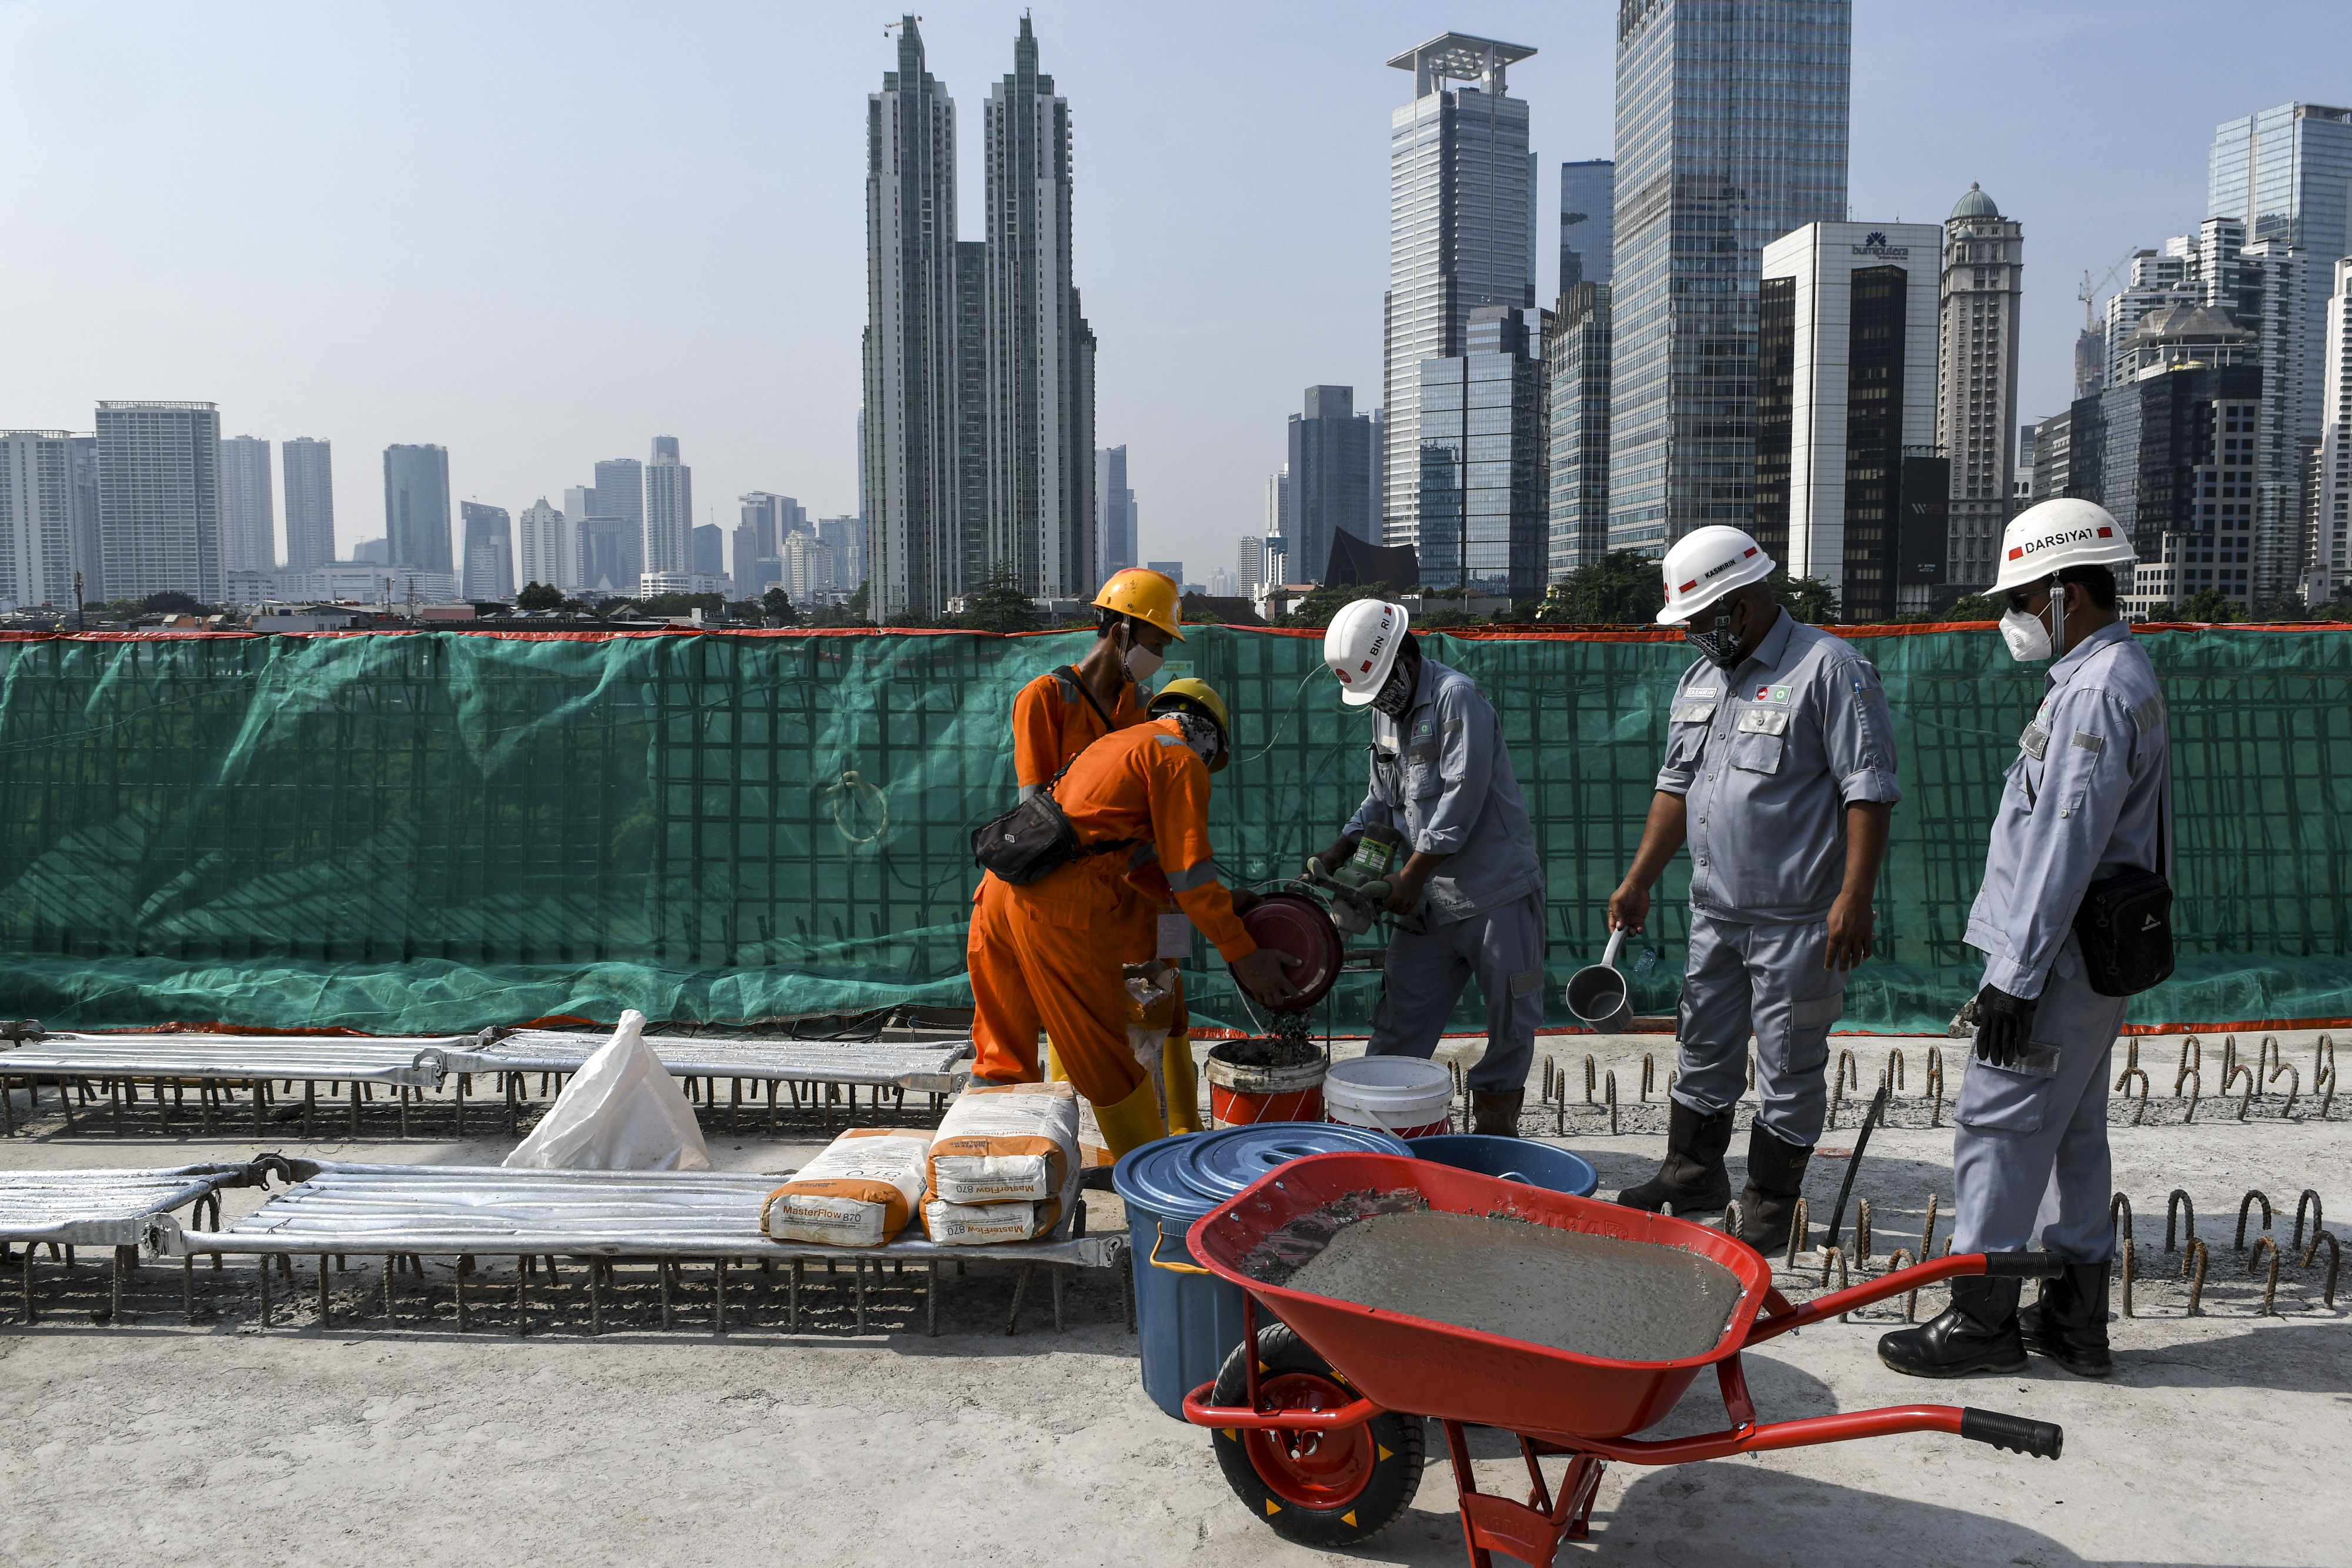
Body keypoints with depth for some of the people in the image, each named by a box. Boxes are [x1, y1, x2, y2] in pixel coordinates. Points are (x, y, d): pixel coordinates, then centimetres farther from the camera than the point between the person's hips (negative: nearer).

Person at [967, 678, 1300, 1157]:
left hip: (1006, 881, 9)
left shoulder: (1120, 742, 29)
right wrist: (1243, 955, 1)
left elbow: (1142, 864, 30)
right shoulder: (1181, 761, 2)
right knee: (1103, 1055, 3)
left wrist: (1221, 901, 29)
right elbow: (1189, 870, -5)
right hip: (1060, 904, -8)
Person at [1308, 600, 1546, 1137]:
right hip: (1427, 899, 7)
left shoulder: (1457, 698, -14)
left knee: (1510, 1024, 5)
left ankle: (1494, 1132, 18)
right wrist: (1336, 855, 6)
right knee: (1399, 1022, 5)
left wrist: (1410, 877, -16)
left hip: (1497, 892, -7)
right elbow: (1383, 799, 20)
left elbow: (1461, 799, -20)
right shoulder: (1385, 711, 12)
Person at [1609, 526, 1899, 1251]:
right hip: (1716, 912, 7)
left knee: (1789, 1067, 5)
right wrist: (1638, 881, 15)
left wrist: (1854, 898, -21)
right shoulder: (1699, 681, 11)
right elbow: (1676, 787, 18)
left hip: (1797, 919, -7)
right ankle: (1692, 1177, 33)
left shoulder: (1830, 668, -12)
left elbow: (1869, 790, -16)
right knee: (1703, 1048, 17)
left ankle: (1770, 1207, 19)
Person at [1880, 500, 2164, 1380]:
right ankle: (2076, 1317, 24)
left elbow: (2064, 845, -23)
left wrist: (2017, 973, -22)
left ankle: (1983, 1317, 4)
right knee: (2071, 1130, 15)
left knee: (1999, 1123, -4)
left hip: (2059, 956, -11)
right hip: (2092, 953, 11)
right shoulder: (2117, 676, 16)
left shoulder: (2096, 691, -18)